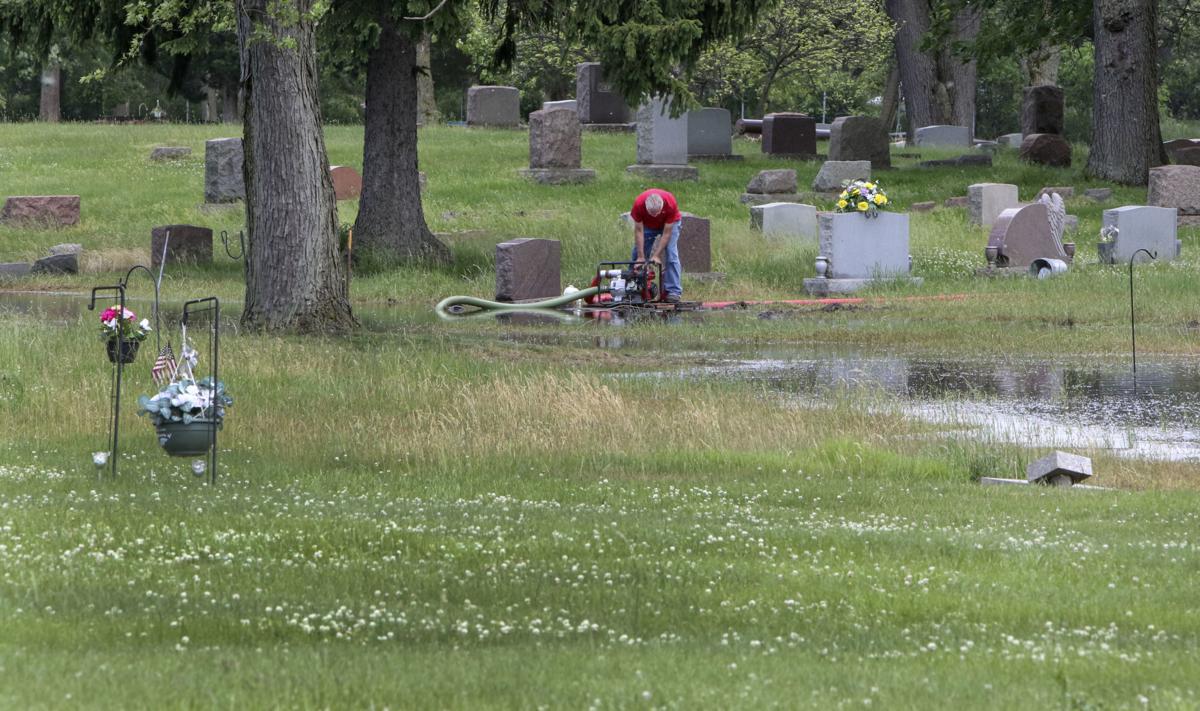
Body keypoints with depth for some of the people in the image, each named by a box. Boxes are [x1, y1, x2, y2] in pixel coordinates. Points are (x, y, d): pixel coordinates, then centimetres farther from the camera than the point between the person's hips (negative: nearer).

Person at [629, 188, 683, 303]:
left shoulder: (670, 204, -38)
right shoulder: (638, 204, -35)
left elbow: (667, 233, -30)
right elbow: (639, 231, -25)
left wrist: (657, 256, -29)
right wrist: (641, 257, -26)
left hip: (669, 224, -2)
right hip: (647, 224, 2)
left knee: (671, 255, -18)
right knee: (636, 255, -2)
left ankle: (674, 292, -18)